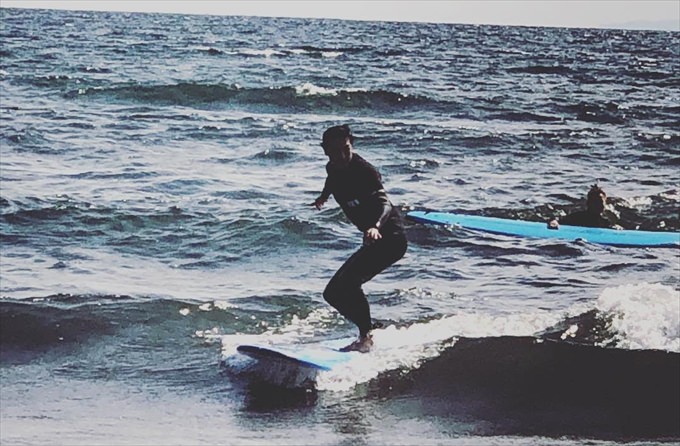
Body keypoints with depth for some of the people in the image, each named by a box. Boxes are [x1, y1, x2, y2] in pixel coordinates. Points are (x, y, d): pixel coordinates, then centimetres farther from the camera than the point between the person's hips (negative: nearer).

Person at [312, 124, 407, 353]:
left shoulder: (363, 171, -22)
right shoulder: (333, 169, 0)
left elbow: (385, 204, -36)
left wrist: (376, 226, -55)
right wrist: (324, 196, 46)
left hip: (389, 237, -9)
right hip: (372, 241, 9)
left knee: (348, 282, -27)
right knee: (333, 293, 12)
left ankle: (366, 336, -18)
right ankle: (366, 332, 19)